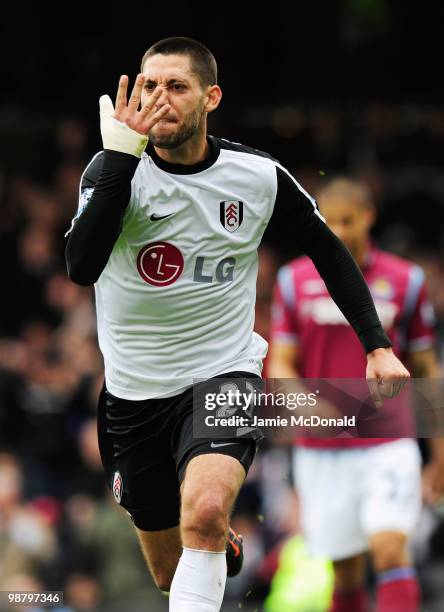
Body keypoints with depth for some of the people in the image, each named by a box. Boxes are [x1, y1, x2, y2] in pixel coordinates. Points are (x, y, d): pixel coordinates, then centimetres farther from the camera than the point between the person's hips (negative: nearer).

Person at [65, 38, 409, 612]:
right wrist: (123, 154, -33)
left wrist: (377, 346, 4)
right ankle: (226, 545, 48)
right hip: (135, 393, 1)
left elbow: (327, 250, 11)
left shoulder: (258, 175, -6)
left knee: (204, 512, -32)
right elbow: (81, 267, -29)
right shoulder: (115, 170, -11)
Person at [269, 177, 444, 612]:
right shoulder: (294, 280, 5)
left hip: (387, 443, -1)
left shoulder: (405, 280, 3)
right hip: (322, 450, 1)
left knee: (390, 547, -19)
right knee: (346, 569, 4)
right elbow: (280, 365, 6)